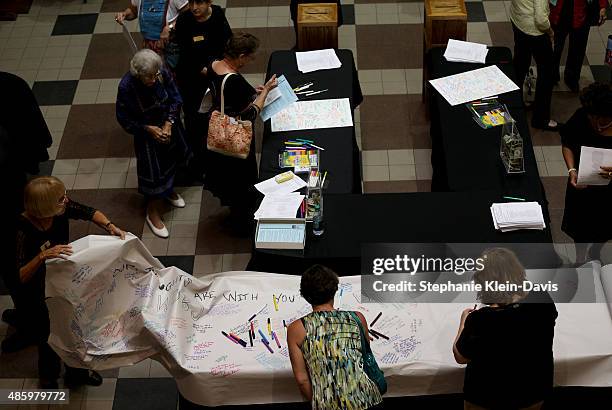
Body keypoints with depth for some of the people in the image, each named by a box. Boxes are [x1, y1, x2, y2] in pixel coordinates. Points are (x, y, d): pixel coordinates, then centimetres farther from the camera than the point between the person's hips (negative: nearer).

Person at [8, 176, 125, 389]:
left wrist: (109, 226, -20)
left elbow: (88, 212, -3)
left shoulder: (61, 209, -21)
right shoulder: (22, 231, -36)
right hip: (34, 293, -5)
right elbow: (18, 279, -38)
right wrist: (42, 256, -50)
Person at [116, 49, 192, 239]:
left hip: (168, 126, 5)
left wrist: (169, 123, -19)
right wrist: (149, 129, -23)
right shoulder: (126, 86, -31)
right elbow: (124, 119, -18)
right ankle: (152, 212, 26)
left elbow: (175, 99, -7)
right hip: (147, 133, -4)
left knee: (170, 160, 27)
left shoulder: (163, 74, -22)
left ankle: (168, 190, 57)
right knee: (153, 171, 4)